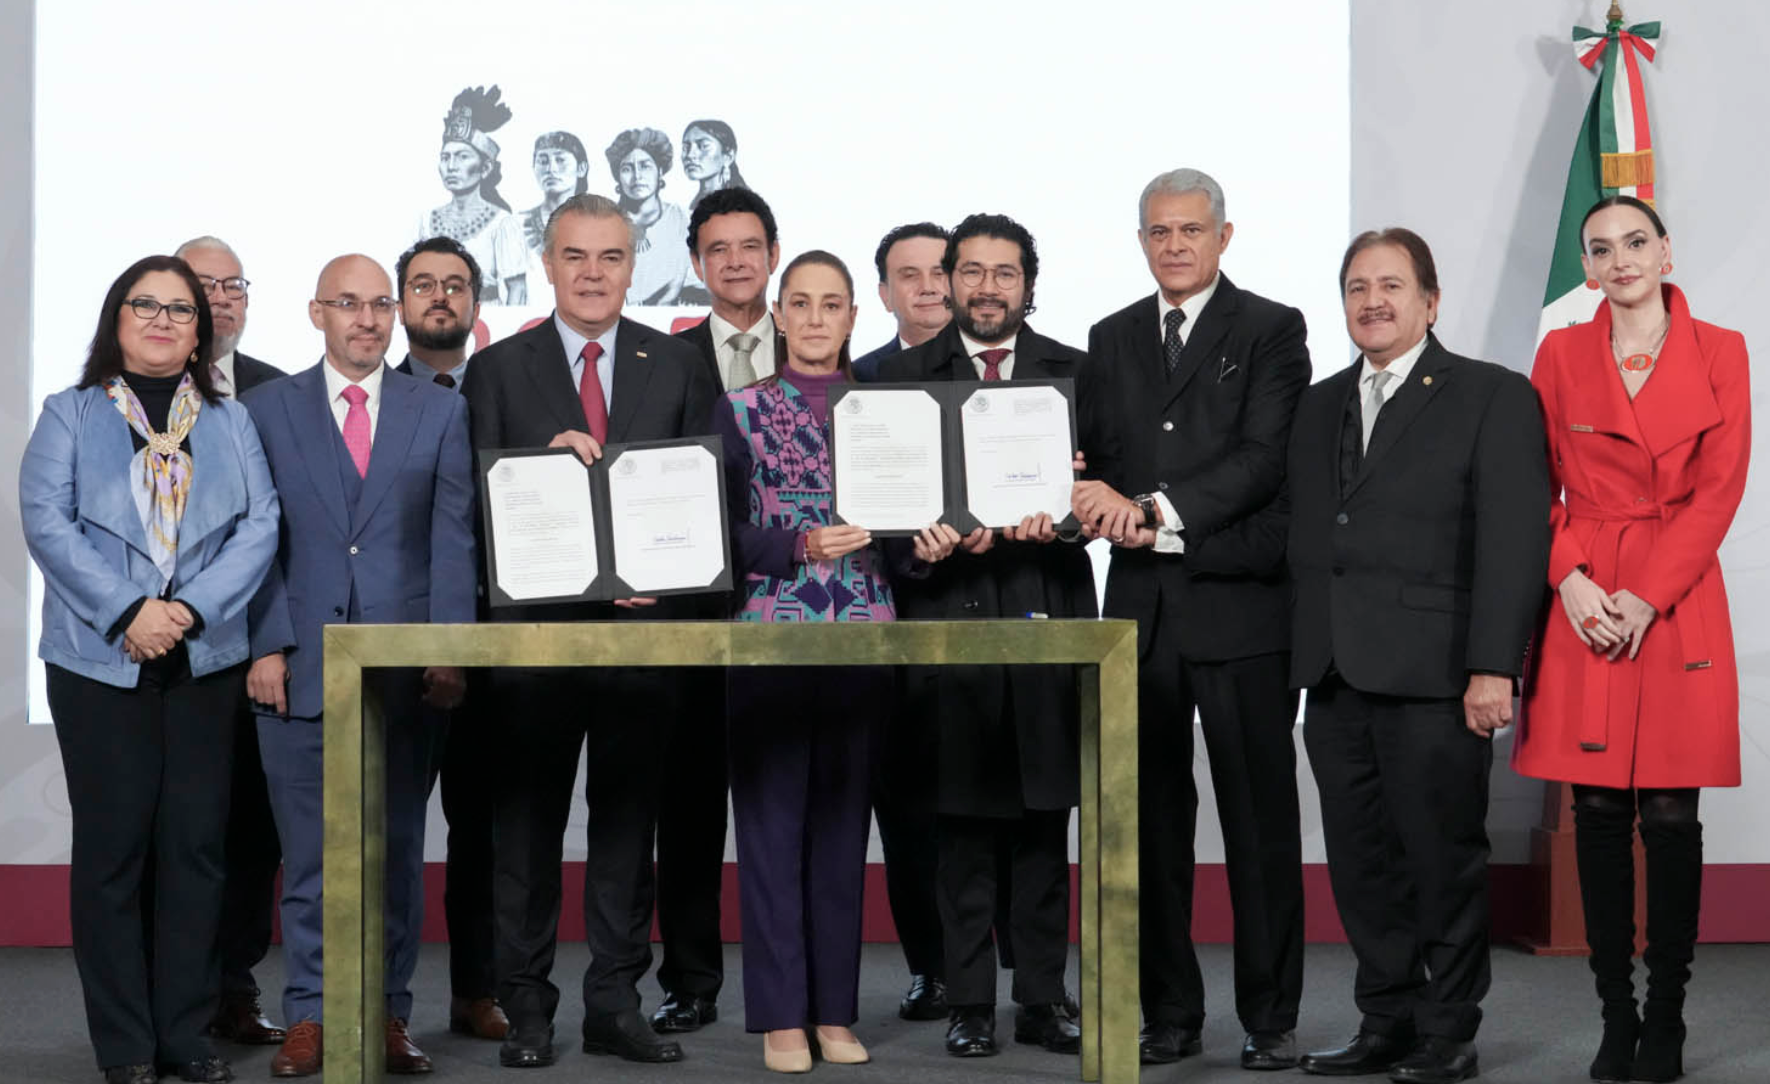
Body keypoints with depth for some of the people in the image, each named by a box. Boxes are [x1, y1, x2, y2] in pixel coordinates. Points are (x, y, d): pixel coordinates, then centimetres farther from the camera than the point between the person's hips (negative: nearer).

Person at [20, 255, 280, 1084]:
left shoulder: (231, 423, 14)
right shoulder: (70, 416, 8)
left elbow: (259, 526, 3)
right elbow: (47, 522, -4)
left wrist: (190, 609, -12)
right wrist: (128, 613, -16)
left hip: (205, 662, 2)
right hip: (101, 662, -2)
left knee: (196, 843, 3)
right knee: (113, 844, 0)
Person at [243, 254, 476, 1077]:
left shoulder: (440, 412, 9)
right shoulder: (268, 409, 8)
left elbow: (452, 540, 4)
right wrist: (266, 646, -5)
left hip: (406, 667, 1)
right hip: (301, 663, -1)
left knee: (397, 849, 5)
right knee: (309, 854, 2)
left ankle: (388, 1014, 12)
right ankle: (309, 1017, 9)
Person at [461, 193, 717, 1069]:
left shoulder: (677, 367, 9)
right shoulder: (497, 369, 5)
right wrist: (550, 453, -17)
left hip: (644, 623, 1)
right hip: (536, 626, -1)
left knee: (628, 817, 7)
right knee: (527, 820, 4)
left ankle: (616, 1005, 14)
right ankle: (526, 1008, 12)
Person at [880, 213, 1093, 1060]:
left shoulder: (1074, 373, 11)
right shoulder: (903, 377, 9)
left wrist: (1055, 509, -17)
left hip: (1046, 611, 1)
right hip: (948, 607, -1)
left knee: (1043, 815, 4)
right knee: (960, 817, 1)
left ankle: (1044, 997, 12)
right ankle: (969, 1001, 8)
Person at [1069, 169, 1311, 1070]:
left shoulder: (1271, 330, 1)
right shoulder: (1112, 339, 16)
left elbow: (1266, 457, -11)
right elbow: (1093, 454, 13)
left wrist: (1157, 510, -19)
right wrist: (1110, 505, -10)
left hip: (1242, 604, -4)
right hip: (1141, 607, 4)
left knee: (1260, 819, 0)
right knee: (1153, 822, 7)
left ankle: (1270, 1017, 8)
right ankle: (1169, 1013, 16)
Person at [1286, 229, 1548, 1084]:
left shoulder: (1492, 397, 0)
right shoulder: (1319, 406, 18)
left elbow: (1514, 537, -8)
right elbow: (1299, 536, 16)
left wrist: (1492, 667, -16)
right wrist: (1297, 653, 6)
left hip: (1434, 676, -5)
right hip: (1334, 675, 5)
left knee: (1444, 860, 2)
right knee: (1362, 862, 9)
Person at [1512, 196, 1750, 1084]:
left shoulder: (1719, 353, 3)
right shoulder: (1560, 355, 8)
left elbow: (1719, 488, -3)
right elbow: (1535, 488, 7)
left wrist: (1645, 597, -12)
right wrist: (1569, 579, -9)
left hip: (1678, 602, -1)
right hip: (1584, 602, 1)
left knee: (1670, 815, -1)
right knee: (1599, 814, 2)